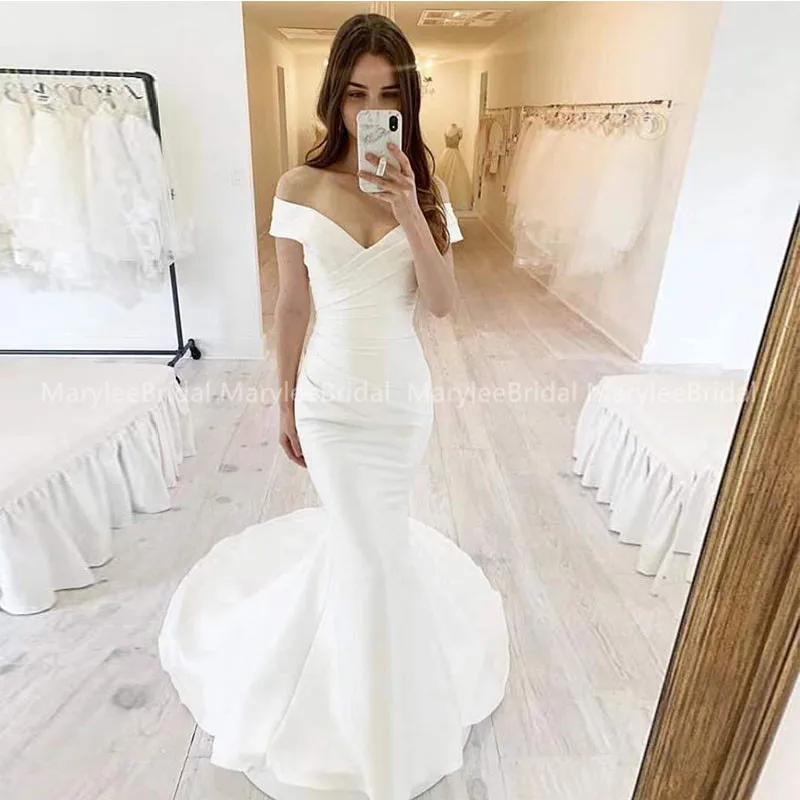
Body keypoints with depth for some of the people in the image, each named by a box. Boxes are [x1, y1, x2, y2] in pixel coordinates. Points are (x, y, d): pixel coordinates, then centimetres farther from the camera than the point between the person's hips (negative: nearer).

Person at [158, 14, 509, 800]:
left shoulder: (423, 188, -2)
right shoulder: (299, 188, -6)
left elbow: (442, 303, -10)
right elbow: (290, 305, -2)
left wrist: (409, 215, -23)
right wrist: (284, 401, 3)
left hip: (402, 395, 2)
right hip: (330, 397, -1)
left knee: (363, 530, 20)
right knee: (373, 555, 7)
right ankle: (373, 722, 38)